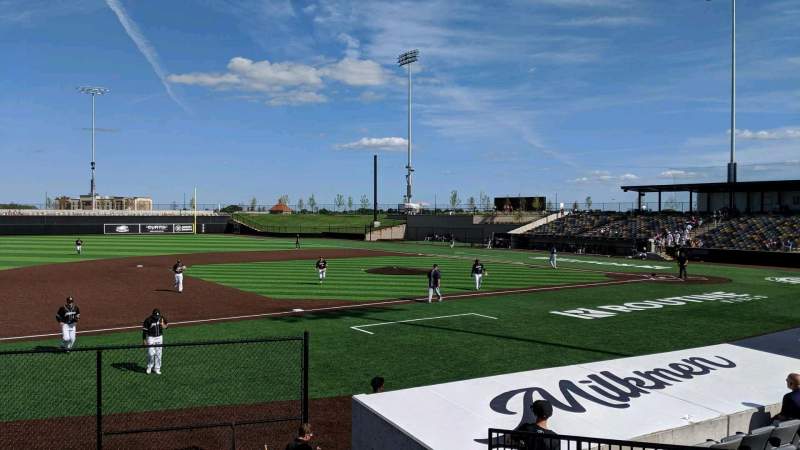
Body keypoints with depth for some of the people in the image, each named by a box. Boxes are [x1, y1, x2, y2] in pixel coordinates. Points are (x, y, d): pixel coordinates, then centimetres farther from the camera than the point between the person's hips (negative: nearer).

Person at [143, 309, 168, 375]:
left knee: (158, 354, 5)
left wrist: (163, 325, -19)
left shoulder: (162, 318, -5)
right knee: (151, 353, -8)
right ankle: (149, 367, 14)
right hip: (150, 337, -3)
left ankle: (157, 368, 16)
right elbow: (144, 330, -8)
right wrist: (144, 340, -10)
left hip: (159, 337, 3)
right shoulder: (148, 320, -15)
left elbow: (165, 326, 5)